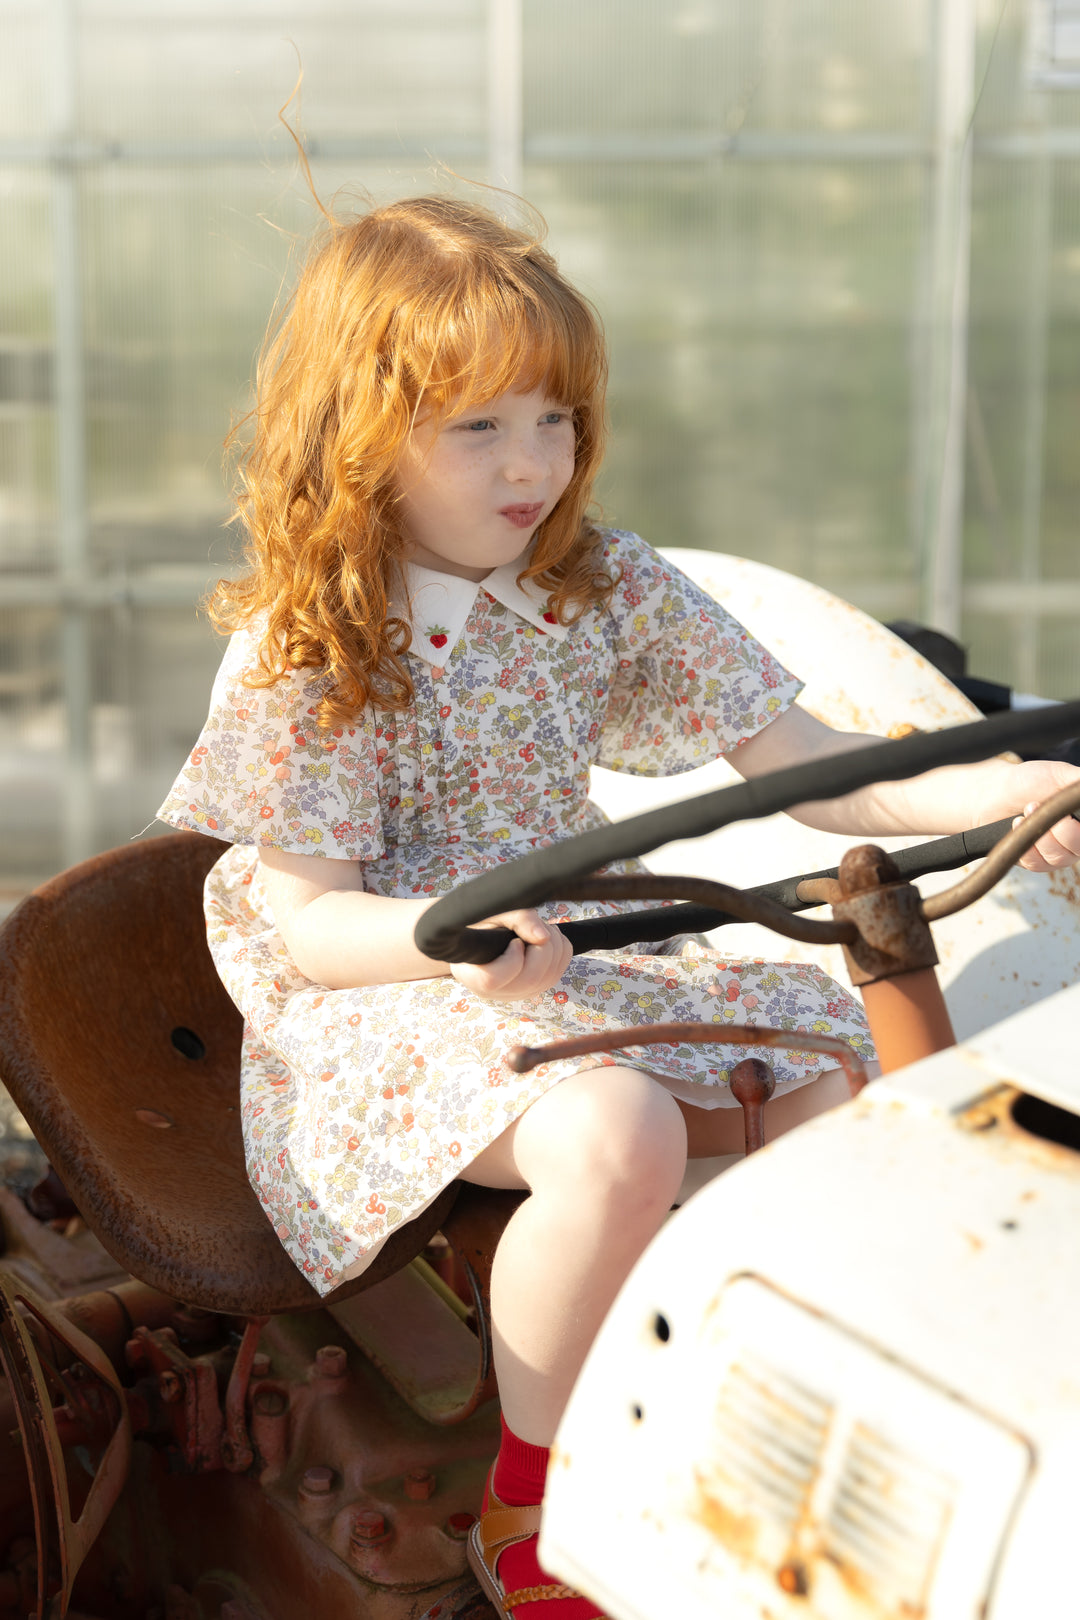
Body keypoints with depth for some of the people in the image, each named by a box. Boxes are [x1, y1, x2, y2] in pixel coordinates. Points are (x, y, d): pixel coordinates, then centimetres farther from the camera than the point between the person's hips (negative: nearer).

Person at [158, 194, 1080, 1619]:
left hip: (578, 958, 6)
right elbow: (306, 922, -15)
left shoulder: (612, 592, 3)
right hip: (382, 1004, -6)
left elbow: (798, 761, 1)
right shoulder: (304, 655, -11)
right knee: (617, 1137, -34)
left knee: (858, 1066, -10)